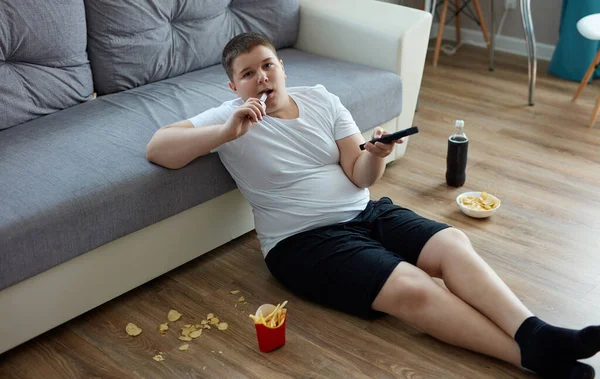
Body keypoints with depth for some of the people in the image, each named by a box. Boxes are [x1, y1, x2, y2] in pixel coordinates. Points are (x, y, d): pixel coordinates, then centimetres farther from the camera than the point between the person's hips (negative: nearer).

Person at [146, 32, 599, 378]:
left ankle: (537, 335, -28)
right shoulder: (228, 118, -1)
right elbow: (157, 148, -13)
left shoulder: (321, 100, 9)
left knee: (454, 244, -19)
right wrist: (228, 131, -24)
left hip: (365, 211, 6)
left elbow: (360, 177, 4)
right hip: (304, 239, -5)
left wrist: (376, 155, -20)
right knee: (413, 289, -25)